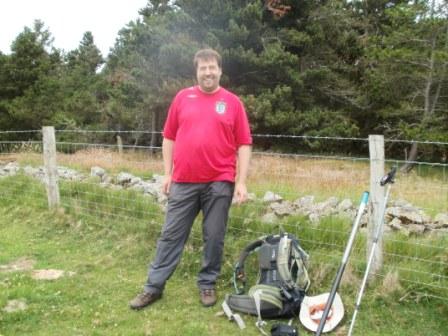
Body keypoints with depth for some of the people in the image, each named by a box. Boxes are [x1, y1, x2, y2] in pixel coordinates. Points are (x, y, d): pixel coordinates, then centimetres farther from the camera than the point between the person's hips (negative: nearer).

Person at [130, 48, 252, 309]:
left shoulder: (233, 102, 3)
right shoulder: (183, 97, 8)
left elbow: (244, 145, 1)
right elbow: (169, 137, 10)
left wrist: (241, 182, -6)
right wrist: (168, 173, 5)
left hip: (219, 183, -1)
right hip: (183, 182, 2)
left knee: (214, 237, 7)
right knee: (171, 235, 8)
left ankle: (208, 284, 24)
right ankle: (154, 286, 18)